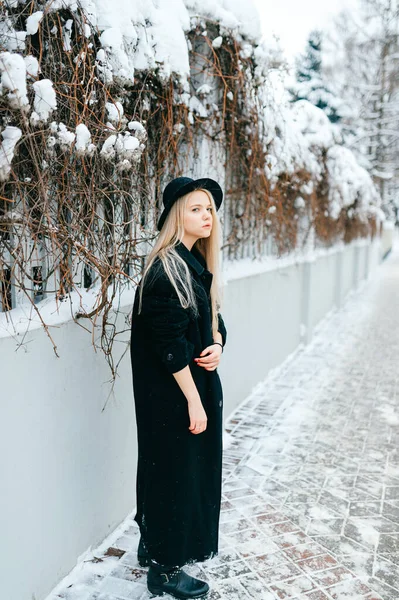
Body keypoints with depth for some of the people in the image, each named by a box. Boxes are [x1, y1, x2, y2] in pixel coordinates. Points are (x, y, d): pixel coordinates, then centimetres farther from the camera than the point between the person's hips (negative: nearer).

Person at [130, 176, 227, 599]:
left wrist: (217, 344, -6)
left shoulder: (198, 264, 8)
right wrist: (193, 401, -18)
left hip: (198, 381, 9)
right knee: (174, 469, 3)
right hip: (170, 391, -9)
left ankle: (153, 544, 39)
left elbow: (214, 319, 16)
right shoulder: (164, 270, -20)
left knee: (194, 465, 19)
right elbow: (169, 344, -21)